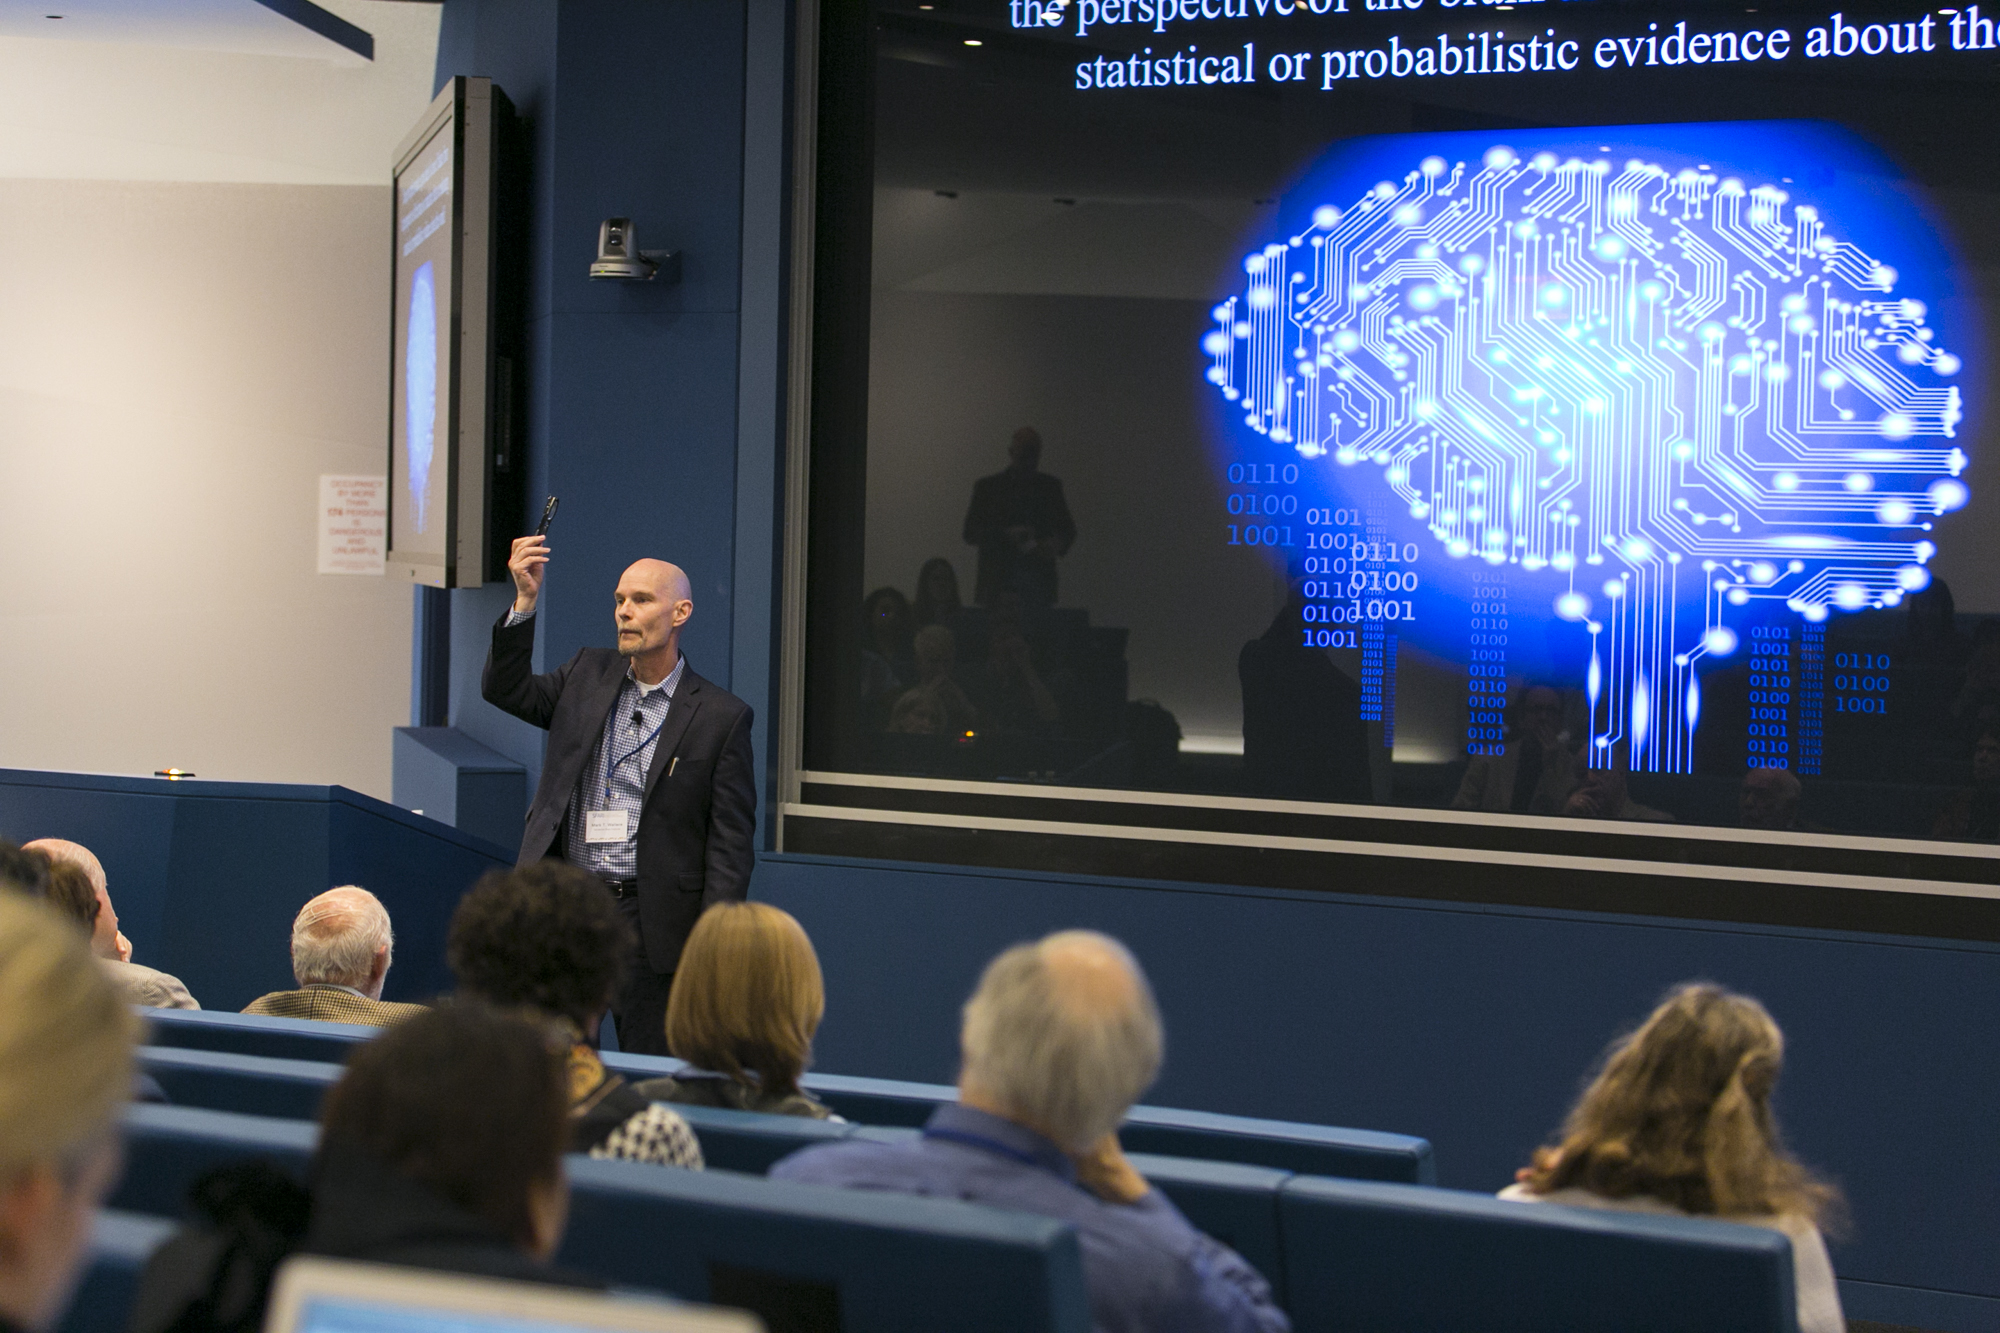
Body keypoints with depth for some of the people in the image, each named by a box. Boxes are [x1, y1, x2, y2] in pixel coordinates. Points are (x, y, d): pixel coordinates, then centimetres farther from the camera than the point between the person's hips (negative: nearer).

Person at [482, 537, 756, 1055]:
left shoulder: (720, 716, -3)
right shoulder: (587, 676, 11)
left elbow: (731, 842, -4)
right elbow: (506, 690, 2)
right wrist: (526, 601, -10)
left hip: (651, 920, -3)